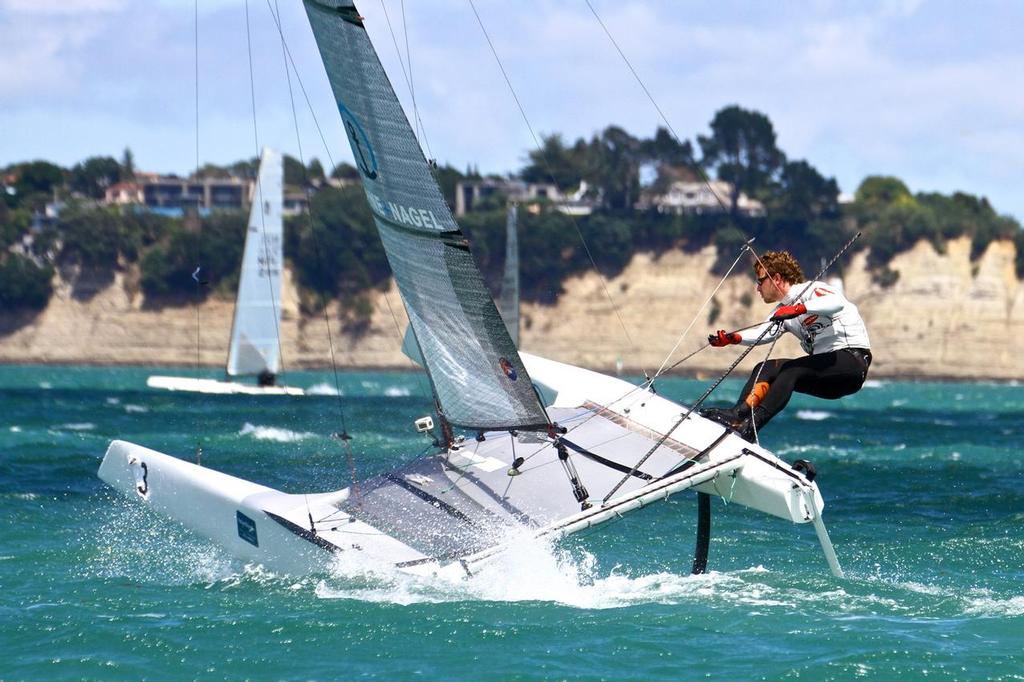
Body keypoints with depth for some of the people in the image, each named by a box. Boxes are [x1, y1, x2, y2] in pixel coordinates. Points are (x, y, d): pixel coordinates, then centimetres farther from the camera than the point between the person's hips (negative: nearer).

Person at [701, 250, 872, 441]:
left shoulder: (812, 290, -5)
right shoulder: (783, 311, 17)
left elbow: (837, 303, -27)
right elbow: (764, 332, -2)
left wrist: (799, 309, -38)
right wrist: (733, 338, -20)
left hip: (853, 359, -8)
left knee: (791, 369, -27)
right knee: (765, 368, -5)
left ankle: (750, 427, -39)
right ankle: (739, 413, -24)